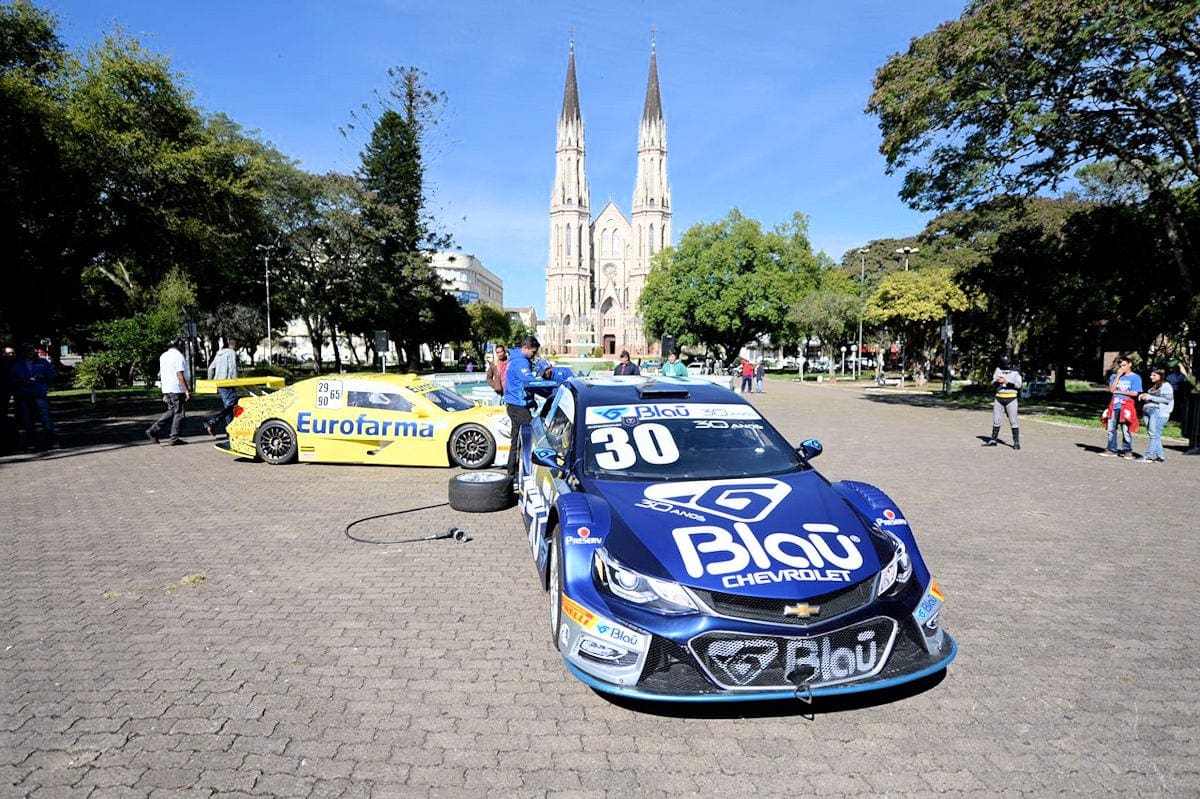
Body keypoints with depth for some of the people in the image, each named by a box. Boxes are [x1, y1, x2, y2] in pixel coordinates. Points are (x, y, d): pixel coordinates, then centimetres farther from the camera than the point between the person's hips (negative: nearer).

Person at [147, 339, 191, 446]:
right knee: (179, 414, 0)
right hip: (177, 390, -8)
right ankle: (174, 439, 3)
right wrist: (187, 390, -19)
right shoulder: (178, 356, -12)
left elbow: (161, 375, 19)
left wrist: (165, 394, 23)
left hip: (166, 389, 9)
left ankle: (152, 430, 14)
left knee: (171, 411, 19)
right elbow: (180, 375, -20)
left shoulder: (163, 356, 15)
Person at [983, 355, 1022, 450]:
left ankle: (1016, 442, -1)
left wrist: (1006, 382, -20)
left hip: (1011, 398, -3)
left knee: (1013, 421, -4)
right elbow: (993, 382, 6)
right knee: (996, 420, 8)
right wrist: (997, 381, -17)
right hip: (999, 398, 3)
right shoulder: (998, 370, 9)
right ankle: (993, 440, 17)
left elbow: (1018, 385, -10)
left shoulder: (1016, 372, 0)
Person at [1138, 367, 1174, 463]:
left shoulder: (1166, 386, -2)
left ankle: (1148, 456, -14)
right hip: (1148, 411, 8)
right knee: (1155, 436, 6)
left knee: (1154, 435, -11)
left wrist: (1150, 397, -13)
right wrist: (1144, 396, 11)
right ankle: (1159, 456, 9)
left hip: (1159, 412, -8)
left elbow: (1167, 399, -11)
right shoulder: (1153, 386, 22)